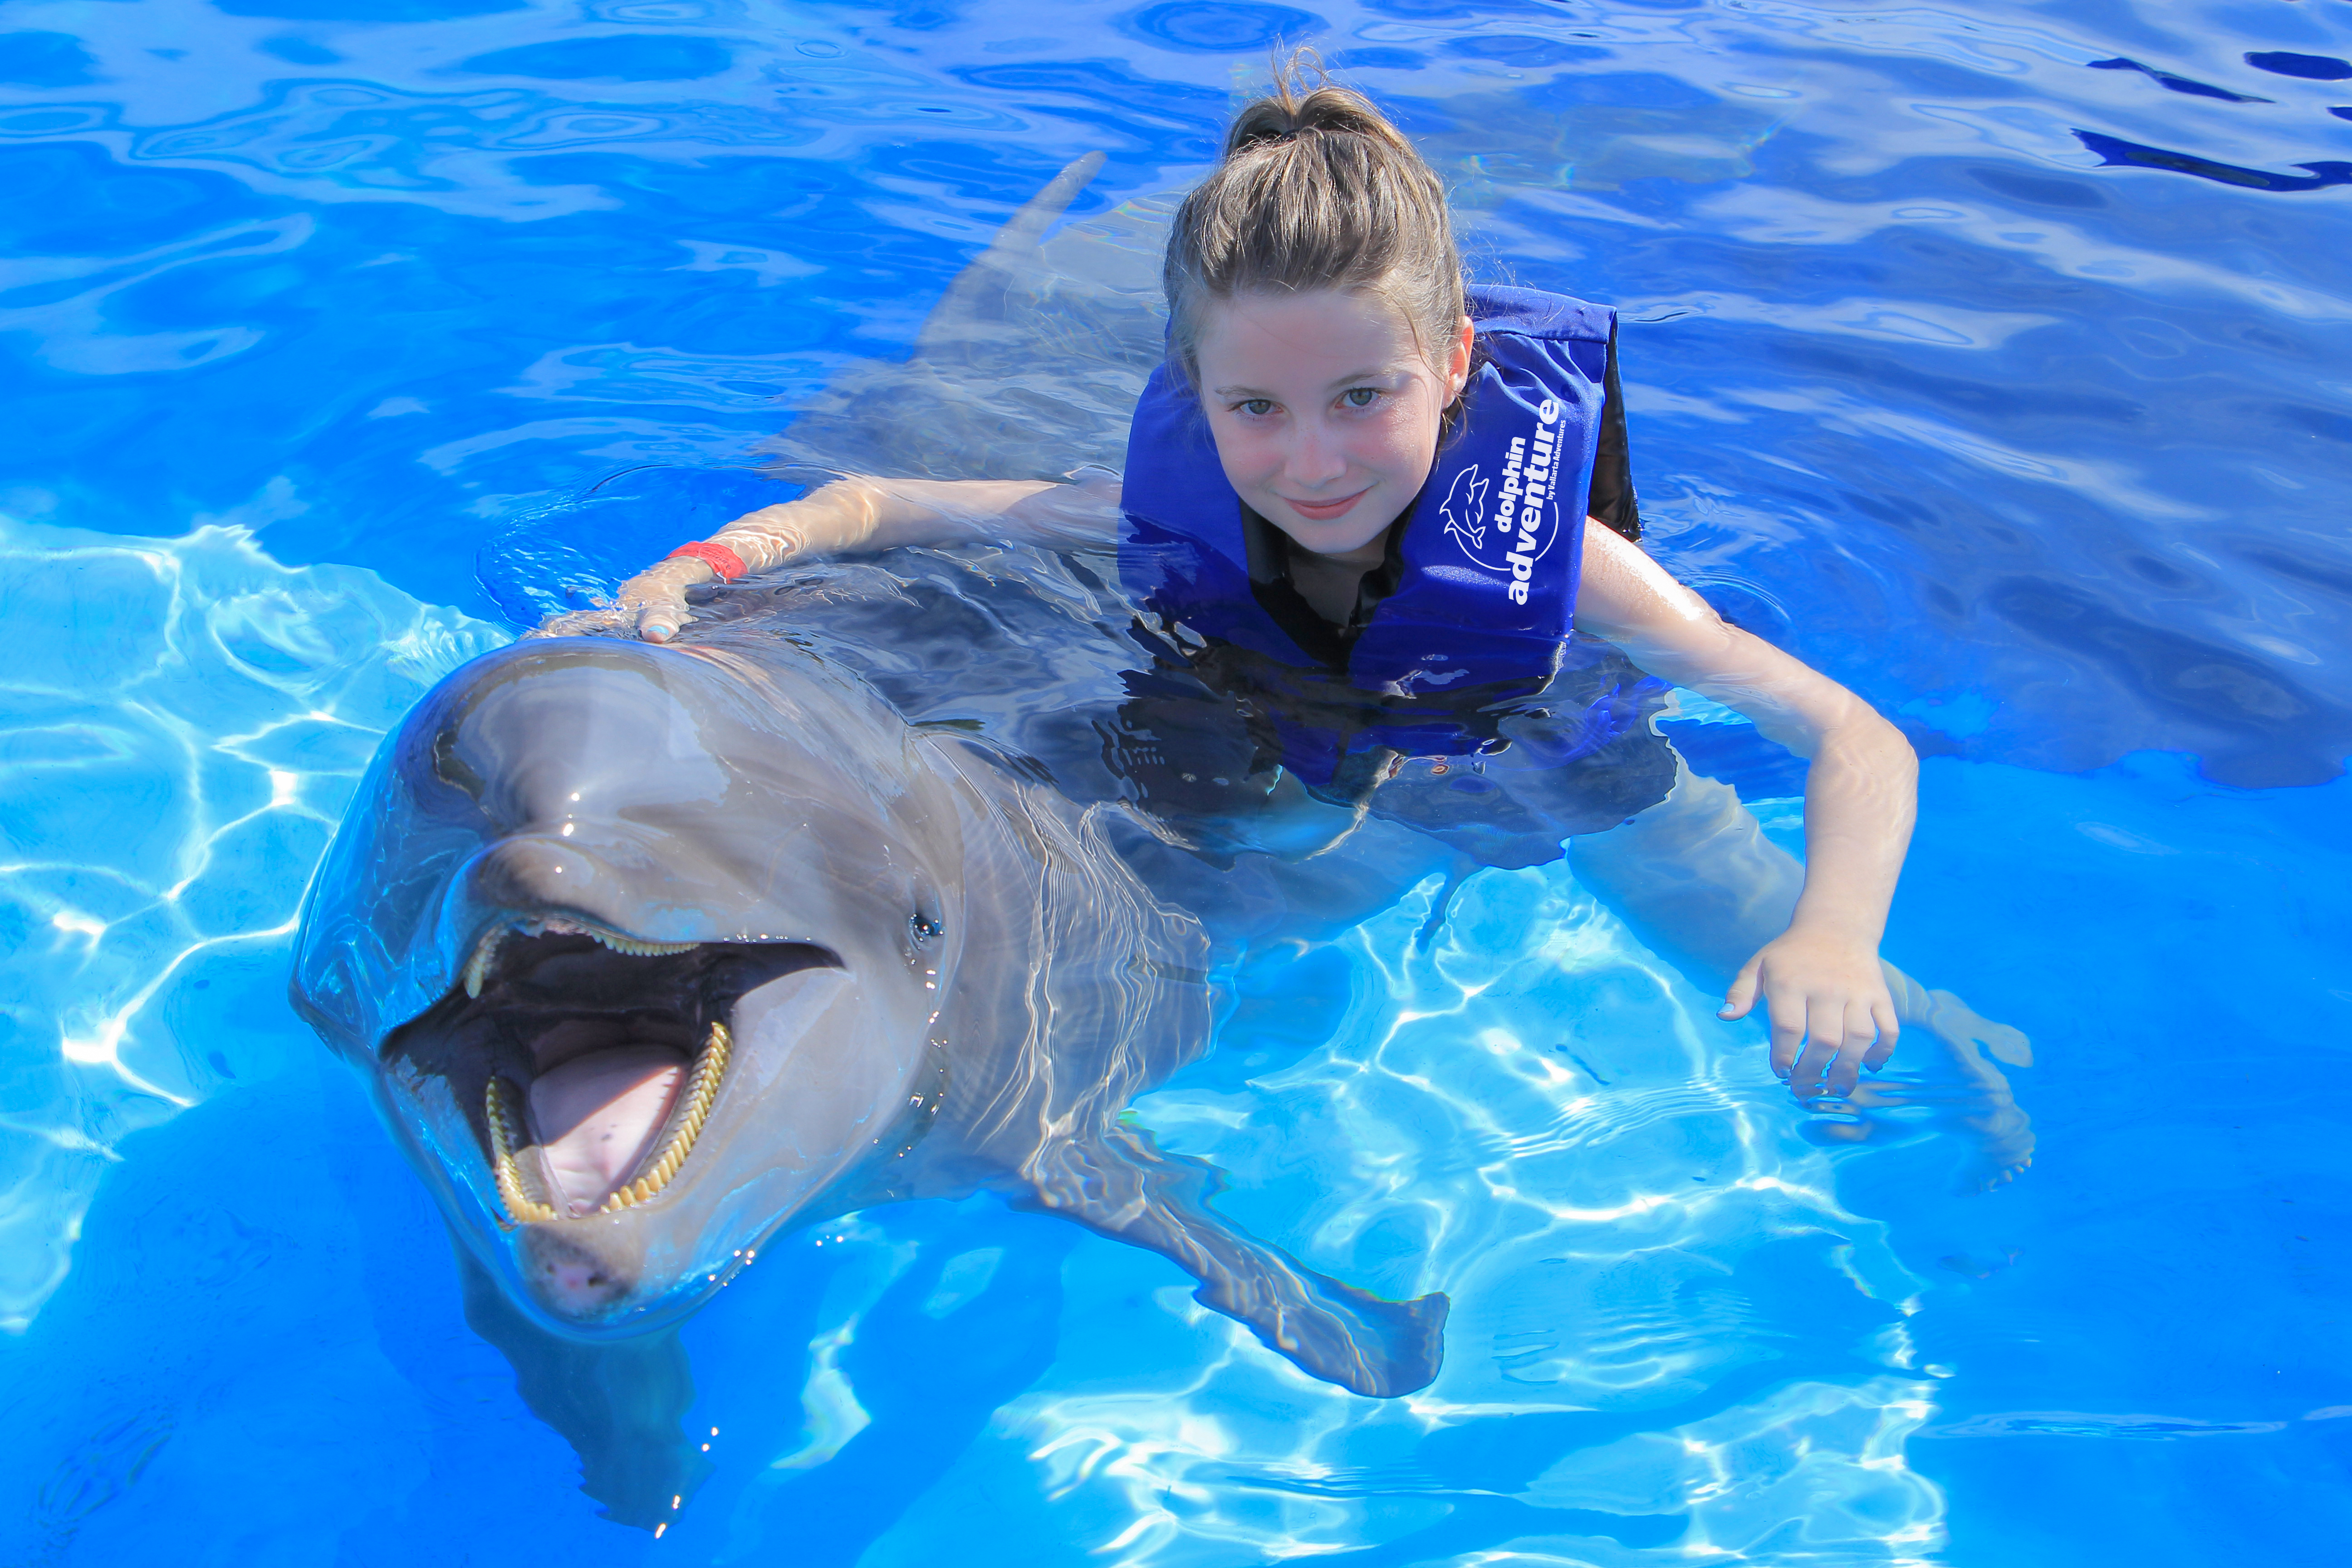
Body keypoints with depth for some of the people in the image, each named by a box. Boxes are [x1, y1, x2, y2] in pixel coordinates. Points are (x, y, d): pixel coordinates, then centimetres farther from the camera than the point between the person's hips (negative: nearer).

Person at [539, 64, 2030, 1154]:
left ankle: (1915, 1026, 30)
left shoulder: (1539, 549, -37)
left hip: (1548, 769, -2)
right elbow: (876, 503, -17)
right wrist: (698, 565, -34)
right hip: (1298, 782, 3)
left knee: (1812, 1020, -7)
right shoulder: (1170, 507, -30)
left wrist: (1837, 940, -53)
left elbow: (1860, 738, -36)